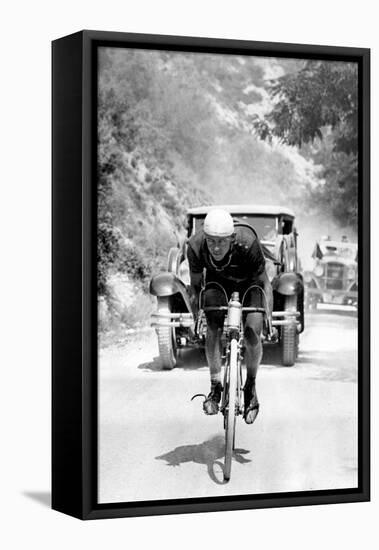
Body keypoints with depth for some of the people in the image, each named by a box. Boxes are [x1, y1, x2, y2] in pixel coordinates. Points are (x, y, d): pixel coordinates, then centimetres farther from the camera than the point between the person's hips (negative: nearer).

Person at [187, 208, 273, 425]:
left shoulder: (248, 243, -39)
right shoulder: (196, 246, -32)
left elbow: (264, 282, -23)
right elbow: (195, 285, -13)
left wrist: (268, 318, -22)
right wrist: (196, 317, -17)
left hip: (249, 281, -1)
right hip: (218, 281, 2)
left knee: (252, 333, -17)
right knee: (213, 328, -22)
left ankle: (251, 387, 7)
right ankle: (216, 387, -9)